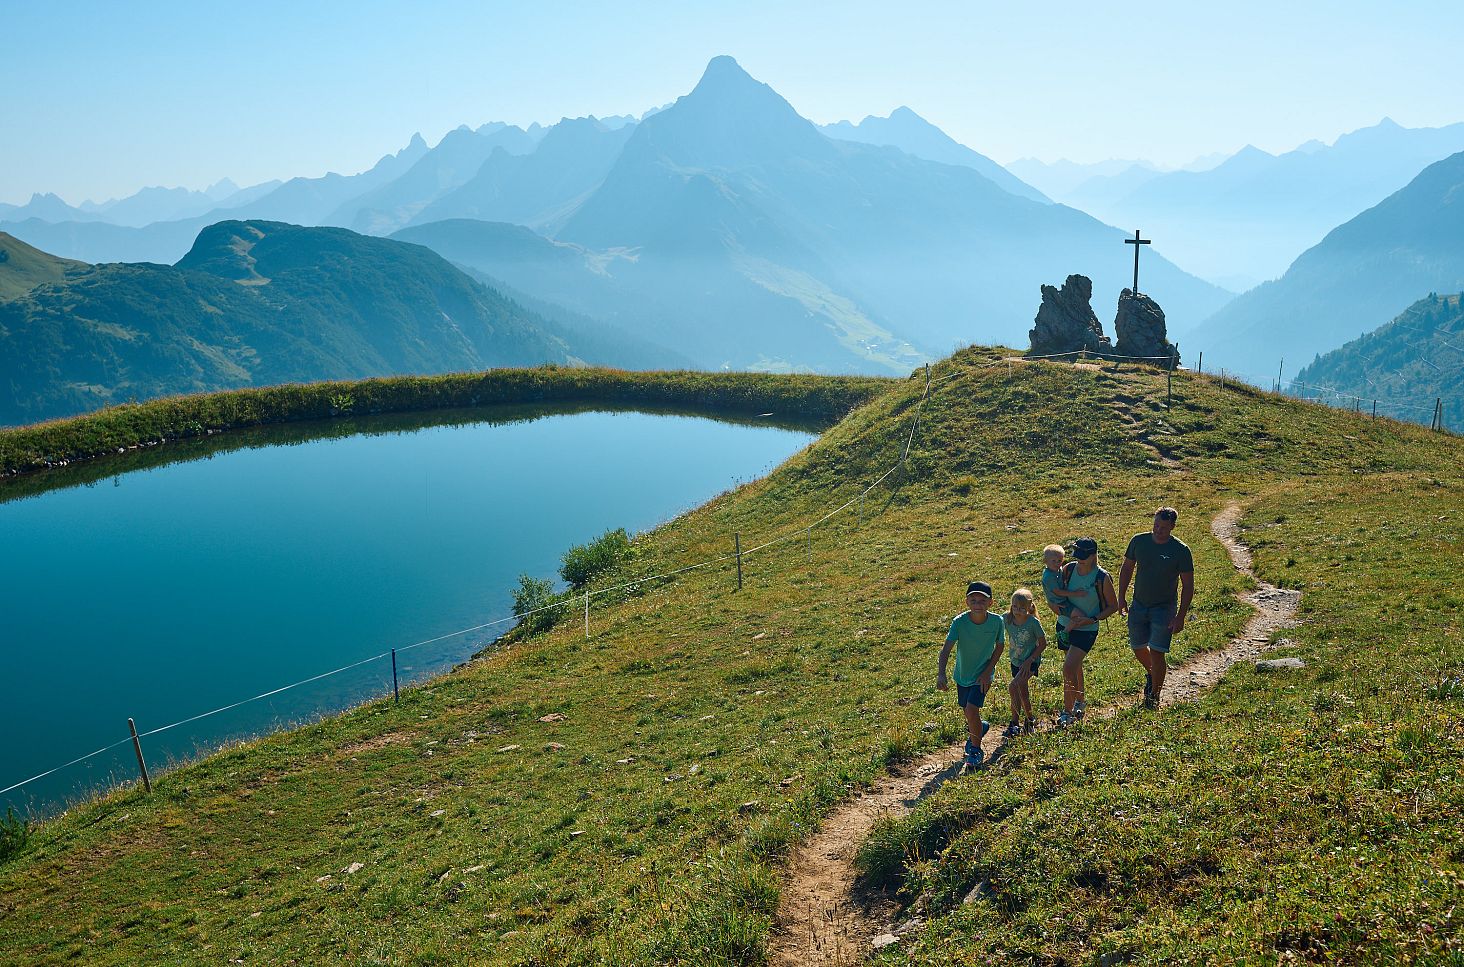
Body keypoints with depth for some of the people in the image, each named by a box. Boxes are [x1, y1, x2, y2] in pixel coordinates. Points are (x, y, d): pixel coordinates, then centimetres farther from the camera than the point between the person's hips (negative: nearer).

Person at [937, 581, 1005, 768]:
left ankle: (975, 749, 8)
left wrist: (987, 672, -10)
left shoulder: (996, 621, -20)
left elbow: (1000, 646, -4)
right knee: (967, 711, 18)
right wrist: (941, 673, -42)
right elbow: (946, 648, -27)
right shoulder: (959, 622, -23)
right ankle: (979, 727, 53)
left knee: (971, 710, -14)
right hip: (963, 674, 2)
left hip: (982, 674, -2)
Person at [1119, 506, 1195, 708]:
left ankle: (1154, 696, 10)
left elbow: (1188, 585, -10)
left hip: (1164, 608, -4)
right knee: (1137, 647, 14)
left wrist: (1180, 617, -13)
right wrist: (1121, 597, 5)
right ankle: (1151, 674, 45)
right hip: (1139, 606, 4)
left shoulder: (1180, 551, -14)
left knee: (1157, 652, -7)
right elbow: (1126, 568, 9)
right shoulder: (1139, 541, -5)